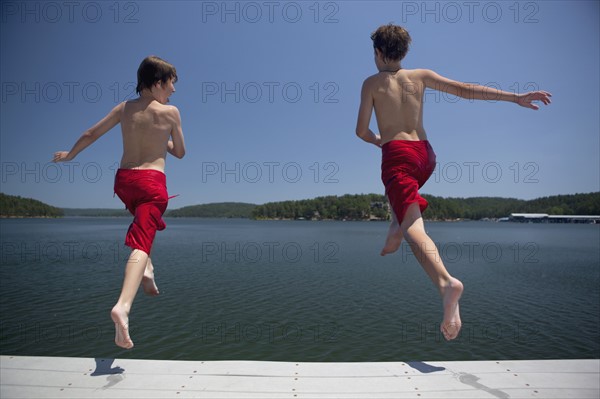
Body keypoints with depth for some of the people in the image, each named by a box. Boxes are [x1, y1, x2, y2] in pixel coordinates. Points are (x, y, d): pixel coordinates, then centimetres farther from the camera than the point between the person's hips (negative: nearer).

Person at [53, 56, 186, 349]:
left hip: (123, 179, 6)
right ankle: (123, 305, -30)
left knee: (144, 222, 34)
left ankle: (146, 269, 19)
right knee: (141, 242, -13)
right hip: (152, 182, -5)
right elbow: (180, 152, 7)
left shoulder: (124, 108, 10)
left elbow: (90, 134, 17)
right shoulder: (170, 112, -2)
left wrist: (68, 155, 33)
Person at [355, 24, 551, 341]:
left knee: (412, 226, -20)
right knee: (403, 193, 39)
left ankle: (446, 282, -43)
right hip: (426, 153, 6)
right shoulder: (421, 76, 14)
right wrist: (515, 97, 9)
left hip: (396, 153, -5)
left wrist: (376, 141, 24)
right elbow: (465, 90, 7)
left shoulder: (372, 83, 5)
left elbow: (361, 130, 2)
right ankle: (393, 235, 30)